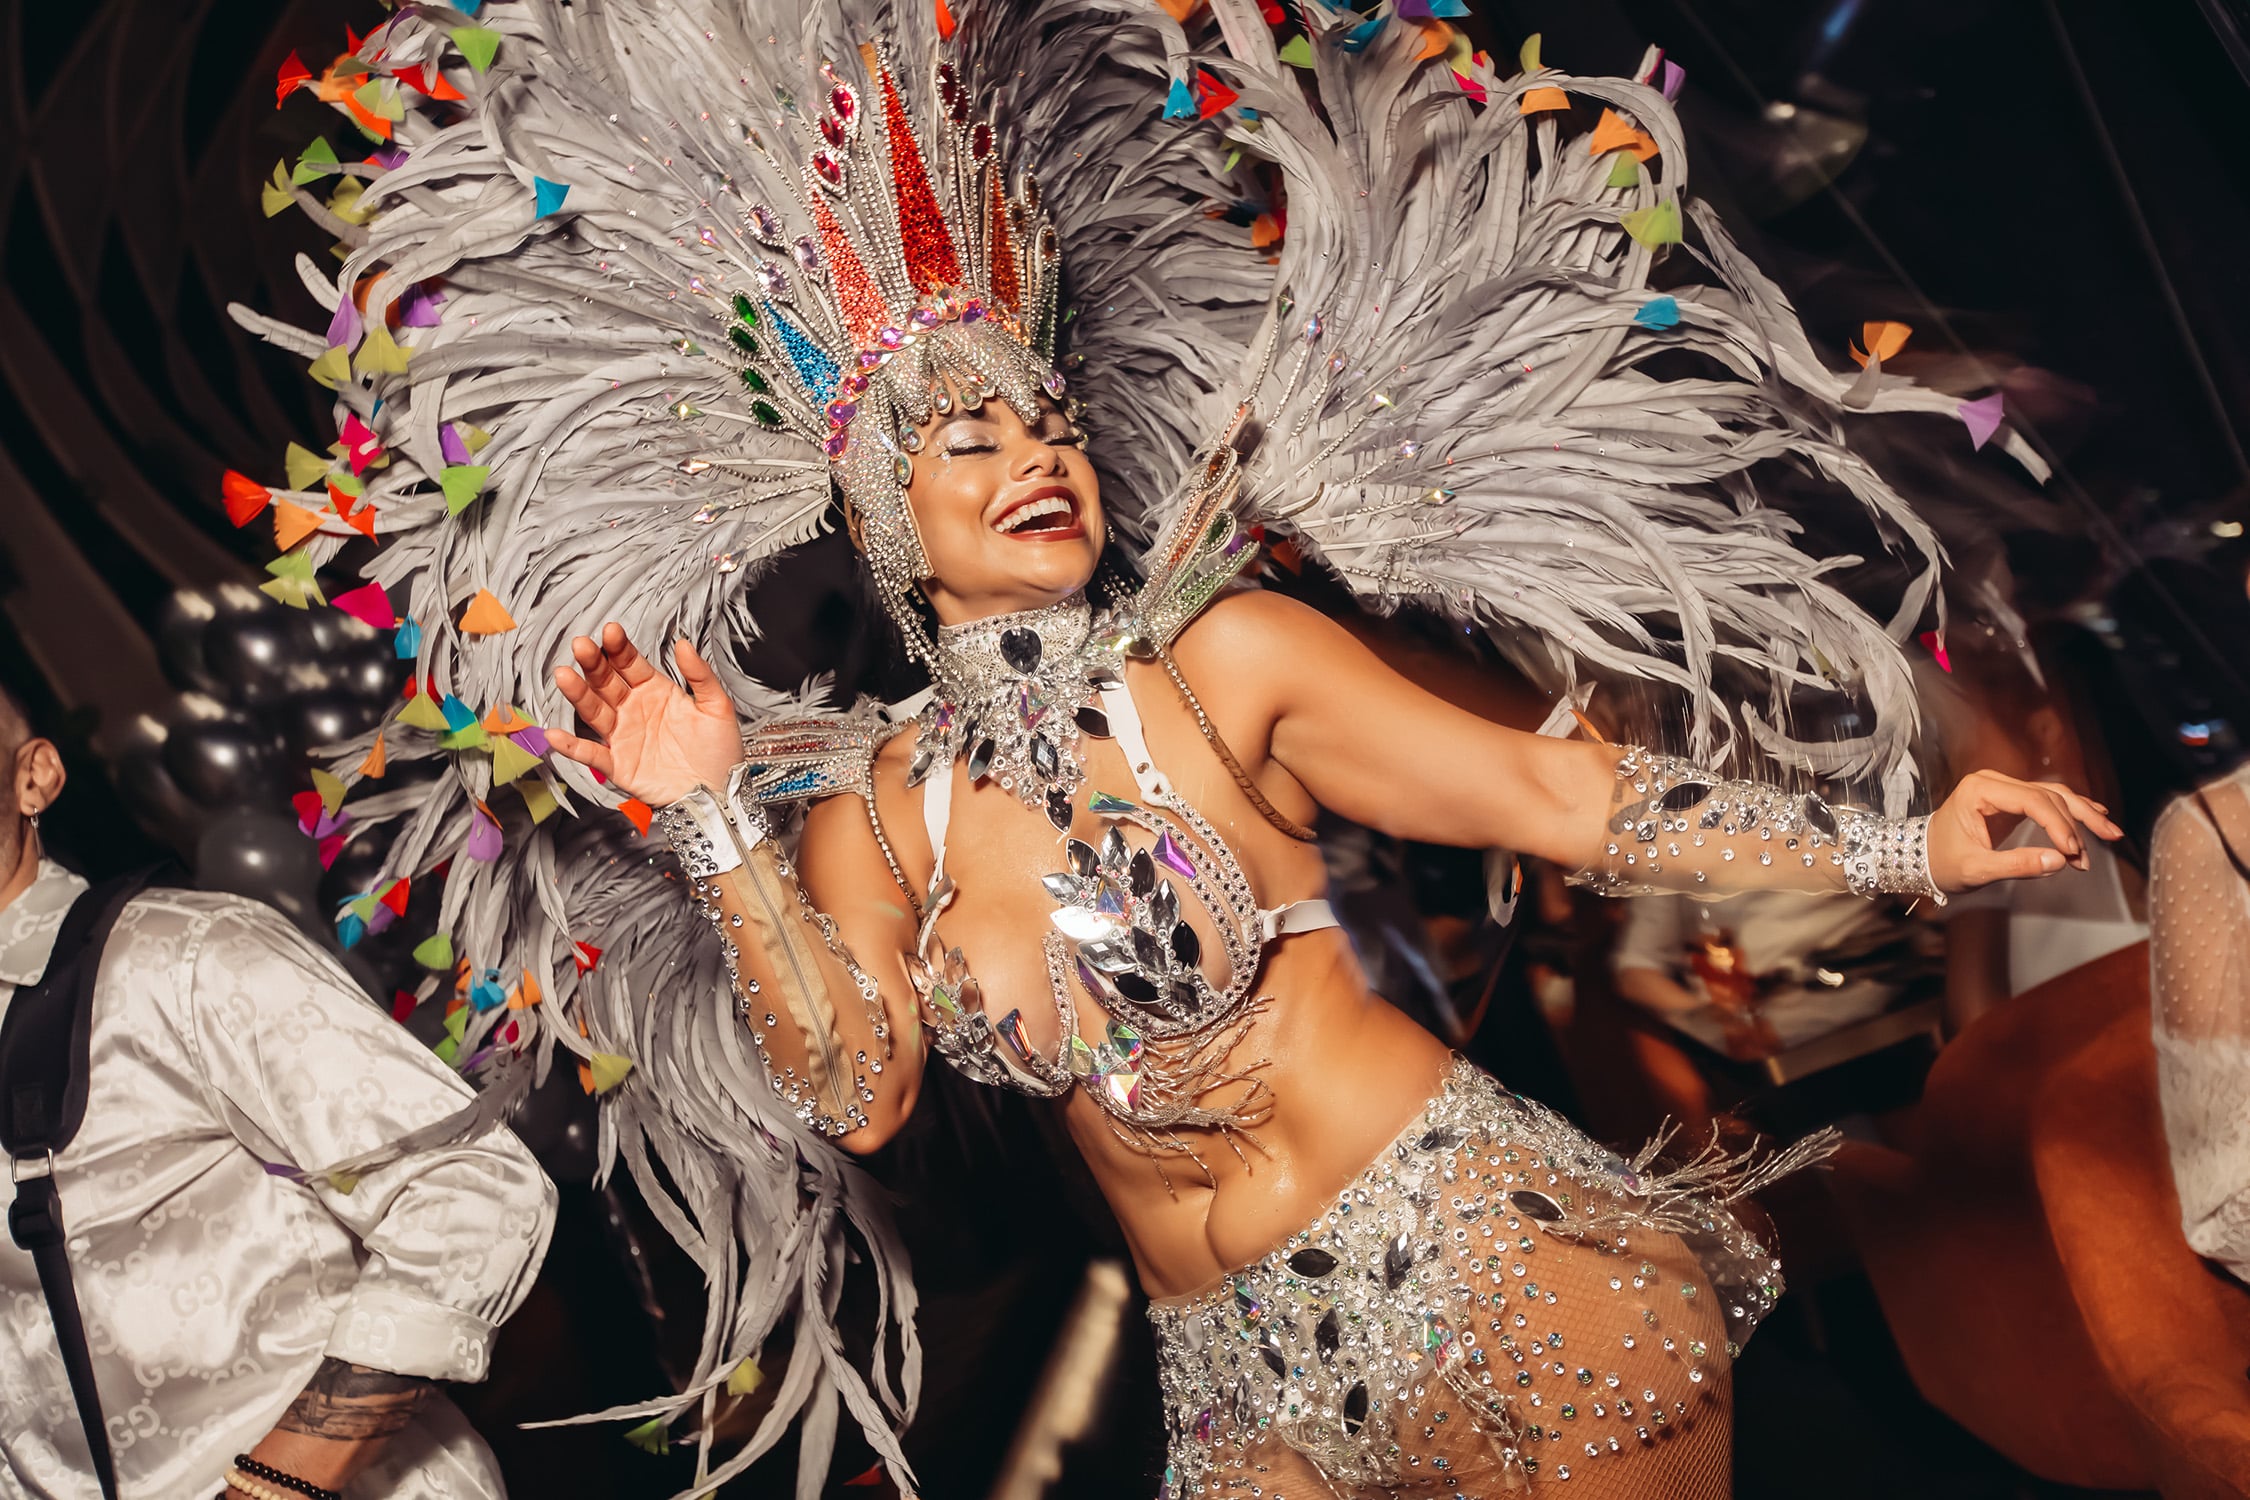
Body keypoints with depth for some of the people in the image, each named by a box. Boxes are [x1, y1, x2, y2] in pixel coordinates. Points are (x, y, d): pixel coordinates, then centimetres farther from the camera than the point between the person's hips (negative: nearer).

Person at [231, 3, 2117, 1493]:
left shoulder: (1220, 659, -7)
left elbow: (1562, 792, -6)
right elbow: (854, 1090, -7)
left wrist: (1901, 852, -9)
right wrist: (716, 823, -14)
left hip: (1482, 1259, -2)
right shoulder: (866, 809, 2)